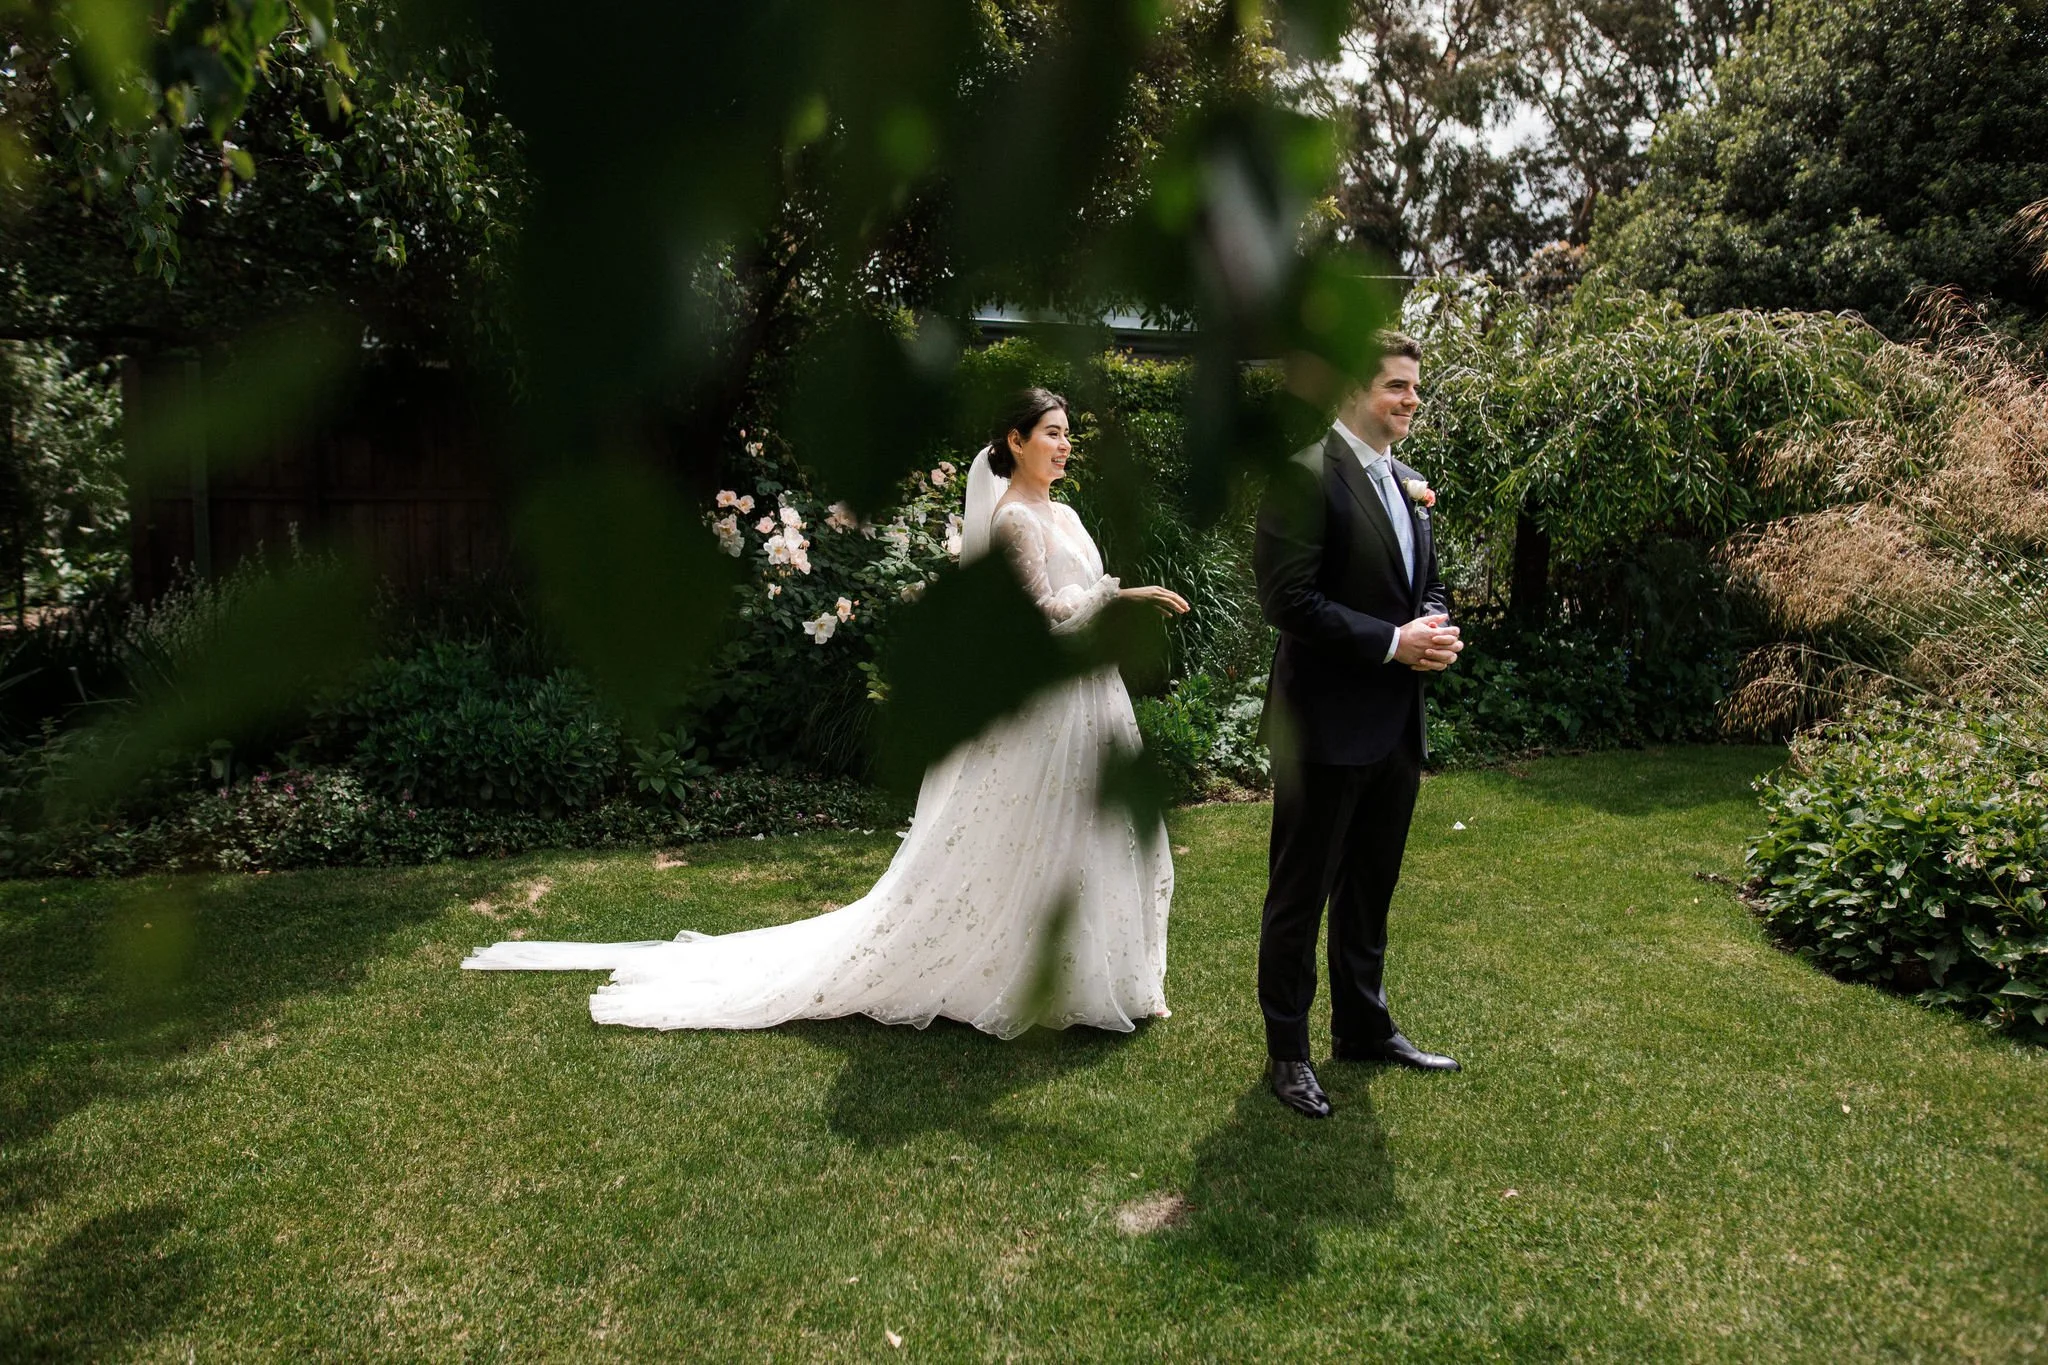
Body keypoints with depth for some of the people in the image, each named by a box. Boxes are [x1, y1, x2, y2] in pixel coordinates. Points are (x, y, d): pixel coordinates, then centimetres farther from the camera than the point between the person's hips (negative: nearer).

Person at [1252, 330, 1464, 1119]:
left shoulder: (1406, 483, 13)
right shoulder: (1306, 472, -14)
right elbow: (1288, 600, -21)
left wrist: (1437, 631, -2)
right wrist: (1392, 642, -21)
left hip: (1397, 725, 8)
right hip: (1326, 726, -8)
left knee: (1370, 890, 20)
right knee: (1300, 896, 6)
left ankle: (1363, 1028, 37)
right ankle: (1286, 1051, 21)